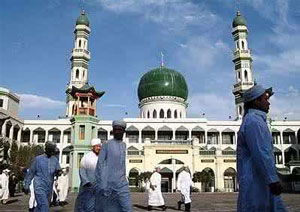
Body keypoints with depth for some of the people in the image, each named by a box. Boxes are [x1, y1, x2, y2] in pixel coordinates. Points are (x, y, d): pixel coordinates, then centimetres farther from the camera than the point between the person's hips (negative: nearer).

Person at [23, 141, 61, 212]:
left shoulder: (55, 160, 9)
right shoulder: (38, 159, -2)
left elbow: (58, 171, 8)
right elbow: (31, 173, 3)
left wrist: (57, 172, -17)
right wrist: (26, 186, 3)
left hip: (49, 189, 5)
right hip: (39, 187, -5)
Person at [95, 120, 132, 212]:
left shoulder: (123, 145, 14)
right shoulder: (106, 145, -2)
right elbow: (100, 165, -6)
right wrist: (101, 185, -13)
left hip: (121, 184, 4)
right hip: (107, 184, -4)